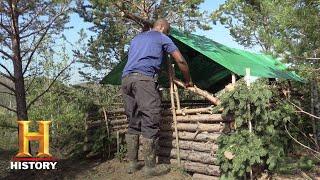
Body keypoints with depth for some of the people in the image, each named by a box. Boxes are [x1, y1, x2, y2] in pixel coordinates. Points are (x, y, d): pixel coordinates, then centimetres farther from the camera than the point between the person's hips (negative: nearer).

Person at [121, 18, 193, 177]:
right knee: (150, 122, -6)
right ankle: (150, 167, -3)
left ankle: (132, 163, 14)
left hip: (126, 79, 7)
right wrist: (188, 80, 23)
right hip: (144, 78, -7)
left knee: (133, 123, 11)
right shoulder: (162, 38, 16)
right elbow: (180, 60, 11)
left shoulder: (136, 38, 34)